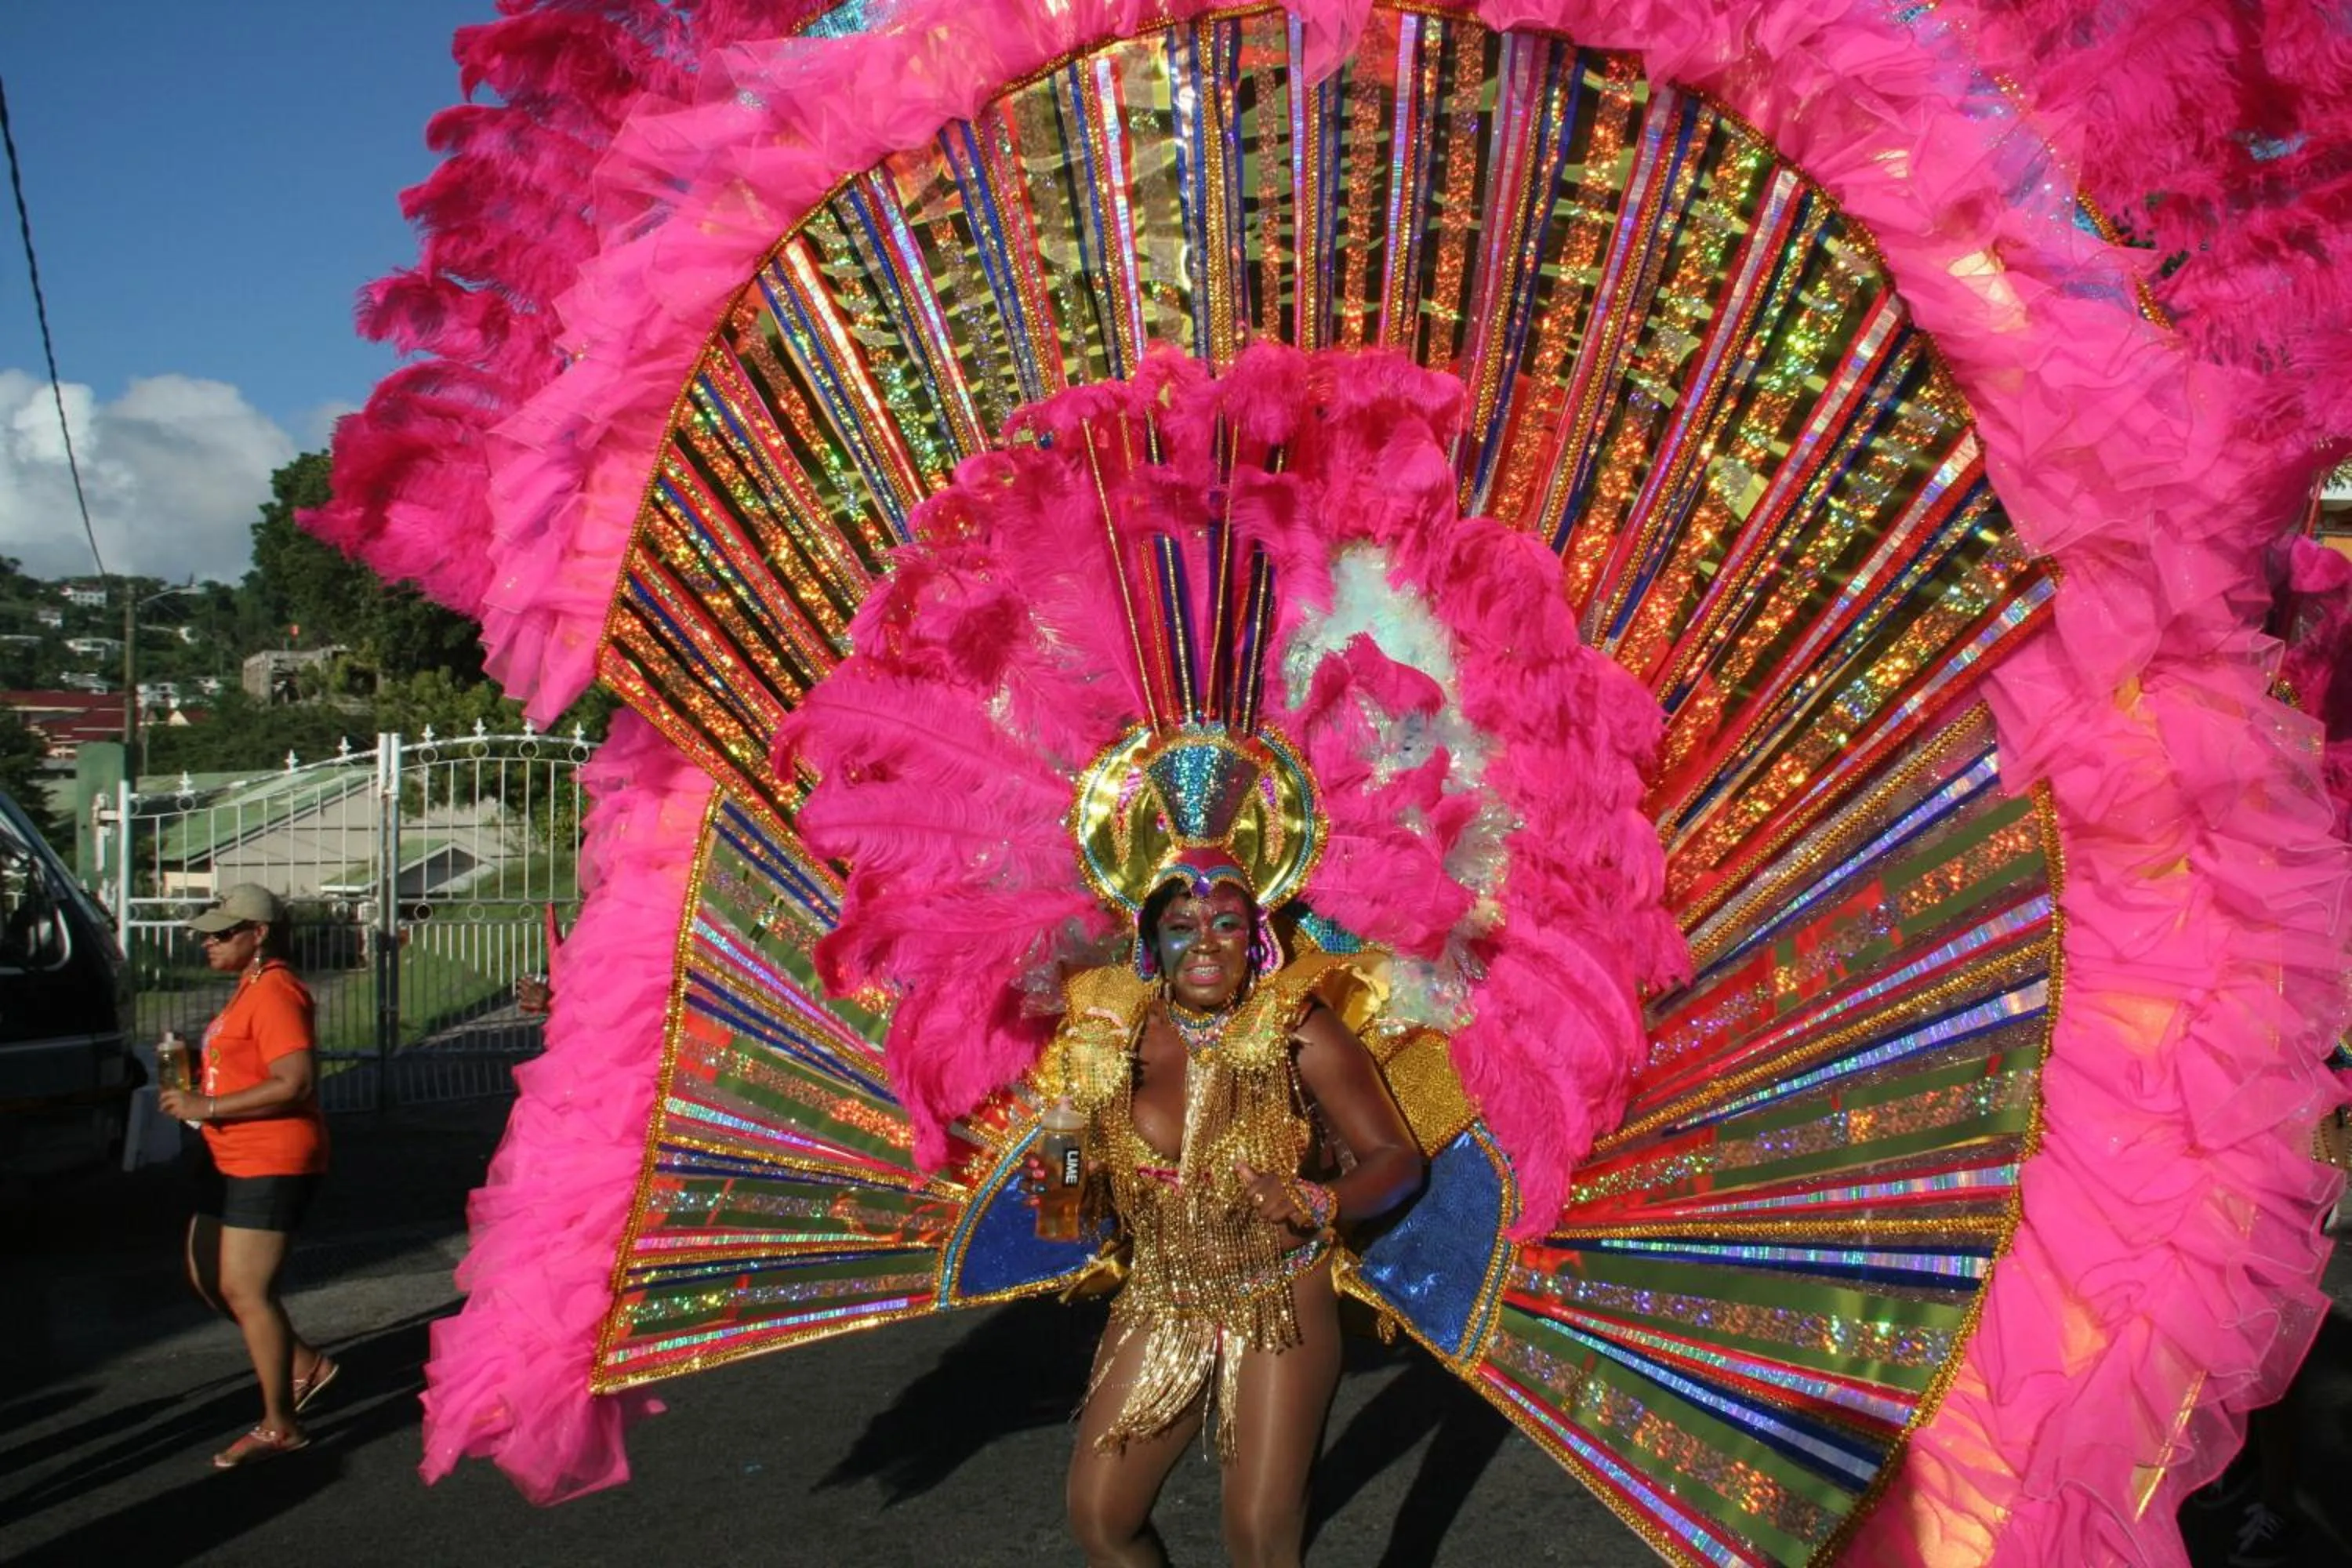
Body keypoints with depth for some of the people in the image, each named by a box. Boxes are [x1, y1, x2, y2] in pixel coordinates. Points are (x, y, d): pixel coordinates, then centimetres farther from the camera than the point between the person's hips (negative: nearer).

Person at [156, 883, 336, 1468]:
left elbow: (295, 1084, -27)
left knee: (245, 1290, -5)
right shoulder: (250, 987, 15)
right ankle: (305, 1362, 26)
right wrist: (200, 1101, 10)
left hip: (271, 1163, -11)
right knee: (206, 1277, 15)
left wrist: (207, 1106, -22)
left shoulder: (274, 992, -19)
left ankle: (279, 1426, 6)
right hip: (233, 1161, 11)